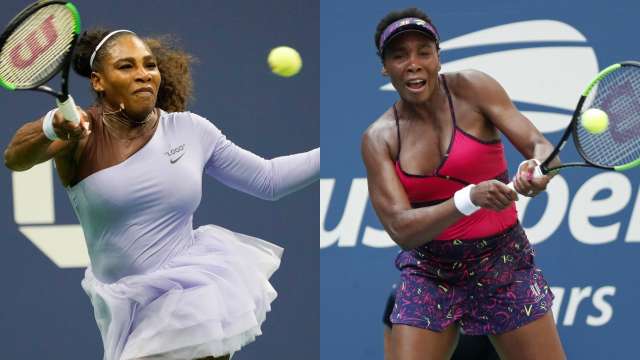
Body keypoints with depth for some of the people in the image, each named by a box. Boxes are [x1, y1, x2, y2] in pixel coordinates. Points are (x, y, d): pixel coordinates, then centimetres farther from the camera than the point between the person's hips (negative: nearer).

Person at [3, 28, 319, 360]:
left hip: (196, 290, 1)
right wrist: (52, 126, -46)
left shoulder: (190, 129, 1)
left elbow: (268, 179, 8)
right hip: (129, 311, -1)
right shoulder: (81, 132, -7)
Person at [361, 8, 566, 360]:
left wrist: (537, 169, -37)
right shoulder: (378, 139, -6)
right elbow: (400, 229, -15)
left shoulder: (471, 88, -8)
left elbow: (540, 145, -11)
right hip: (429, 275, 0)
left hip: (504, 263, 0)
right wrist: (470, 199, -32)